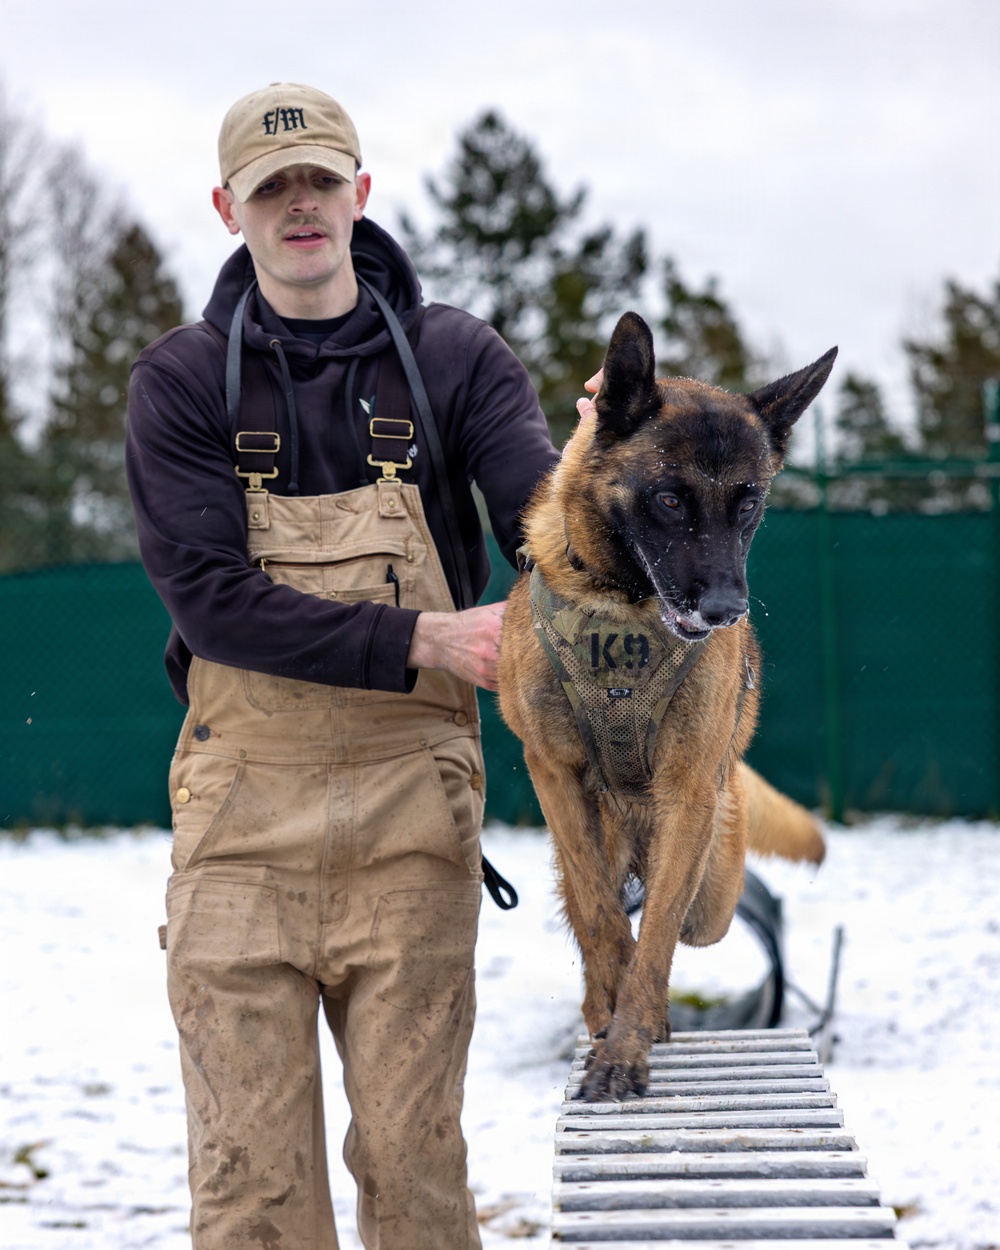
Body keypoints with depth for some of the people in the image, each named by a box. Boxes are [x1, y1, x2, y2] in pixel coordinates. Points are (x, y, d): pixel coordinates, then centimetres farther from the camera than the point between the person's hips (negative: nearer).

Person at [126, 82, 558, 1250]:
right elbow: (209, 597, -9)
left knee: (415, 1151, 5)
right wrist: (421, 641, -19)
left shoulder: (454, 357, 6)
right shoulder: (181, 381, 3)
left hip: (408, 806, 1)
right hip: (243, 809, 0)